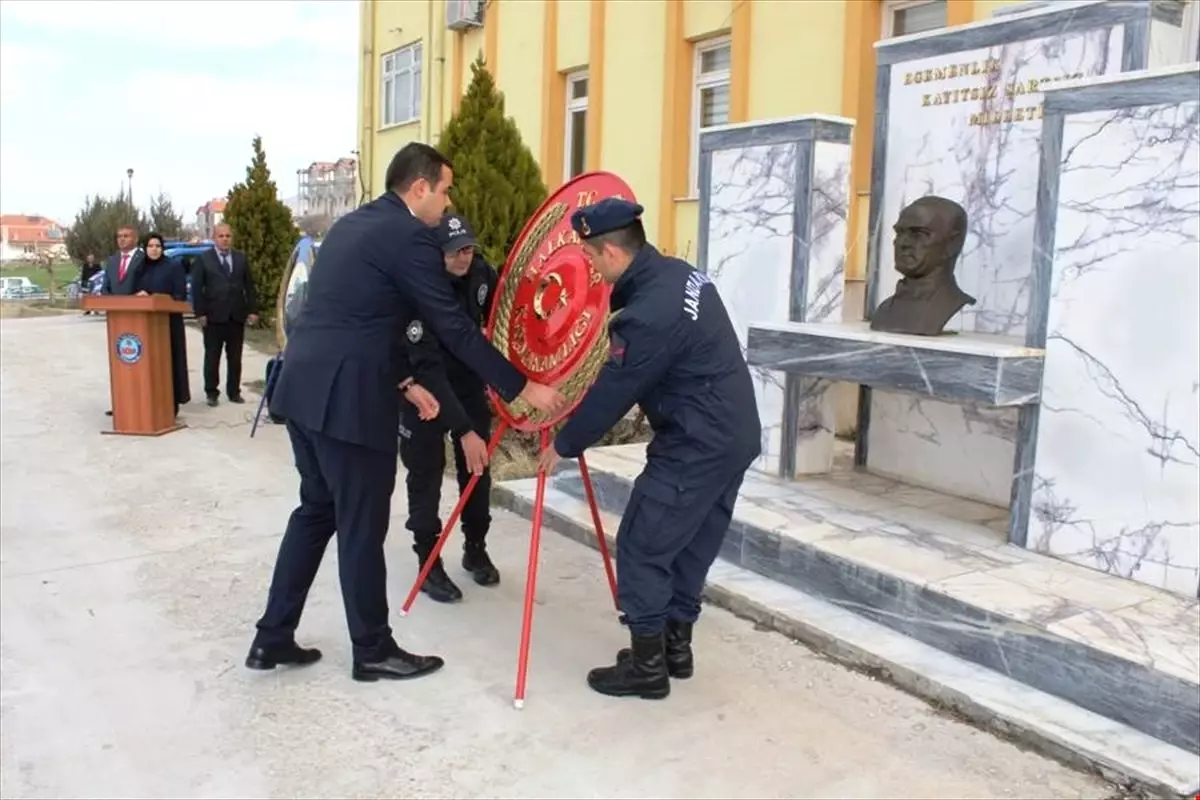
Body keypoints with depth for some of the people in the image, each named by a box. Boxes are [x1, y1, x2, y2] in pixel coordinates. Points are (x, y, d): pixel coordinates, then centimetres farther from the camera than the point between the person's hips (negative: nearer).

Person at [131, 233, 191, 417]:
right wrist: (139, 295, -6)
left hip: (168, 321, -4)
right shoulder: (140, 268, 14)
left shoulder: (174, 266, 0)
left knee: (168, 361, -4)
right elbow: (134, 293, 17)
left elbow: (180, 295, -6)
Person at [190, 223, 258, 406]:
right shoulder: (203, 259, 3)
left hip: (237, 316, 2)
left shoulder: (241, 258, 11)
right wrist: (200, 313, -10)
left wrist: (253, 310, 1)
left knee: (235, 357, 7)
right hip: (214, 316, -2)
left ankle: (234, 392, 14)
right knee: (212, 357, 4)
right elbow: (196, 288, -2)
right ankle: (211, 392, 11)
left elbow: (249, 286, 9)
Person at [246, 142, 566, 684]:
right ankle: (373, 651, 19)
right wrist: (521, 388, -8)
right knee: (362, 527, 4)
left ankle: (272, 638, 27)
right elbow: (454, 328, -13)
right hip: (345, 396, -9)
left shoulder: (353, 224, 18)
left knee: (316, 510, 20)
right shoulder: (409, 234, -10)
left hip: (304, 386, 9)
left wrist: (404, 381, 20)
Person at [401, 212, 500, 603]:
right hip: (424, 385, -5)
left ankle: (475, 549, 23)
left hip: (469, 380, 5)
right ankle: (429, 564, 9)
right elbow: (428, 369, -37)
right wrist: (463, 430, -43)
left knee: (477, 467, 7)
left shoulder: (481, 273, -15)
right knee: (426, 473, -3)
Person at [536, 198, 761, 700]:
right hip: (733, 436, 10)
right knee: (689, 546, 19)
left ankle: (648, 666, 13)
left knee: (641, 548, 2)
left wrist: (564, 446, -1)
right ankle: (676, 647, 32)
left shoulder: (650, 315, -25)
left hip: (696, 446, -10)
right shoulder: (679, 273, 4)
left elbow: (612, 393, -15)